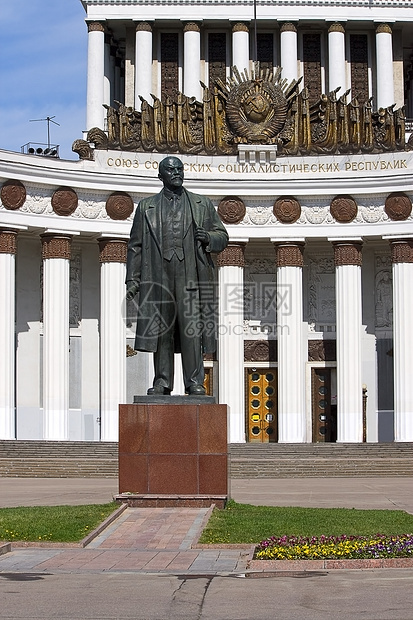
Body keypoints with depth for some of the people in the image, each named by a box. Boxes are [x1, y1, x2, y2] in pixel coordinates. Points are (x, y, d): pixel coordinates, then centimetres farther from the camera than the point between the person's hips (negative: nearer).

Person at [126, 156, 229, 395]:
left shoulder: (203, 204, 16)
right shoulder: (147, 207, 17)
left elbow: (223, 237, 17)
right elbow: (136, 245, 15)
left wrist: (208, 238, -6)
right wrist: (133, 279, 7)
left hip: (190, 275, -1)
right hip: (158, 275, 1)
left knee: (192, 330, -7)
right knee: (160, 329, 0)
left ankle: (194, 381, -3)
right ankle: (162, 381, 6)